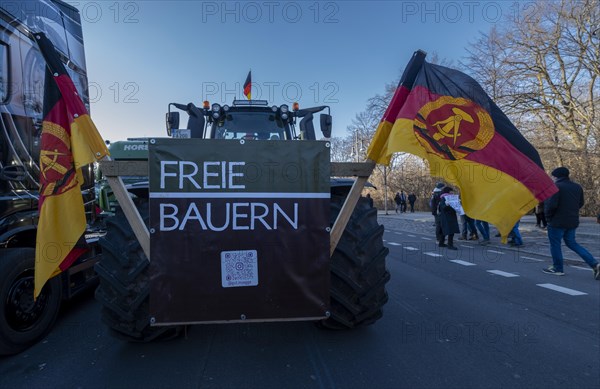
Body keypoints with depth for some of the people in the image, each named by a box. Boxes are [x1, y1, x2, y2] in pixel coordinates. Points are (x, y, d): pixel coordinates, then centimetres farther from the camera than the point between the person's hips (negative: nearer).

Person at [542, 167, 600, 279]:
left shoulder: (556, 187, -16)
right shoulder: (577, 187, 10)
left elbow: (551, 205, -21)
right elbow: (580, 203, 16)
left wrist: (548, 217, -6)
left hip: (557, 222, -8)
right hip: (573, 221, 8)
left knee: (555, 244, 5)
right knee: (571, 243, 19)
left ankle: (558, 268, 13)